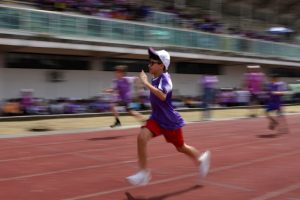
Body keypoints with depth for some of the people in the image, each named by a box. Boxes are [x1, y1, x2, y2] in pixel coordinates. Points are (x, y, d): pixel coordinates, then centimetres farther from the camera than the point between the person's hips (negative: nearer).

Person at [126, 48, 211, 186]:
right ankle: (144, 172, -10)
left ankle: (201, 159, 41)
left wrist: (146, 83, -37)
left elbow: (162, 96, -39)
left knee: (181, 148, 11)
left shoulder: (164, 78, -20)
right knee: (142, 137, -18)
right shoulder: (155, 79, 4)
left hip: (170, 120, -6)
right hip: (157, 118, 6)